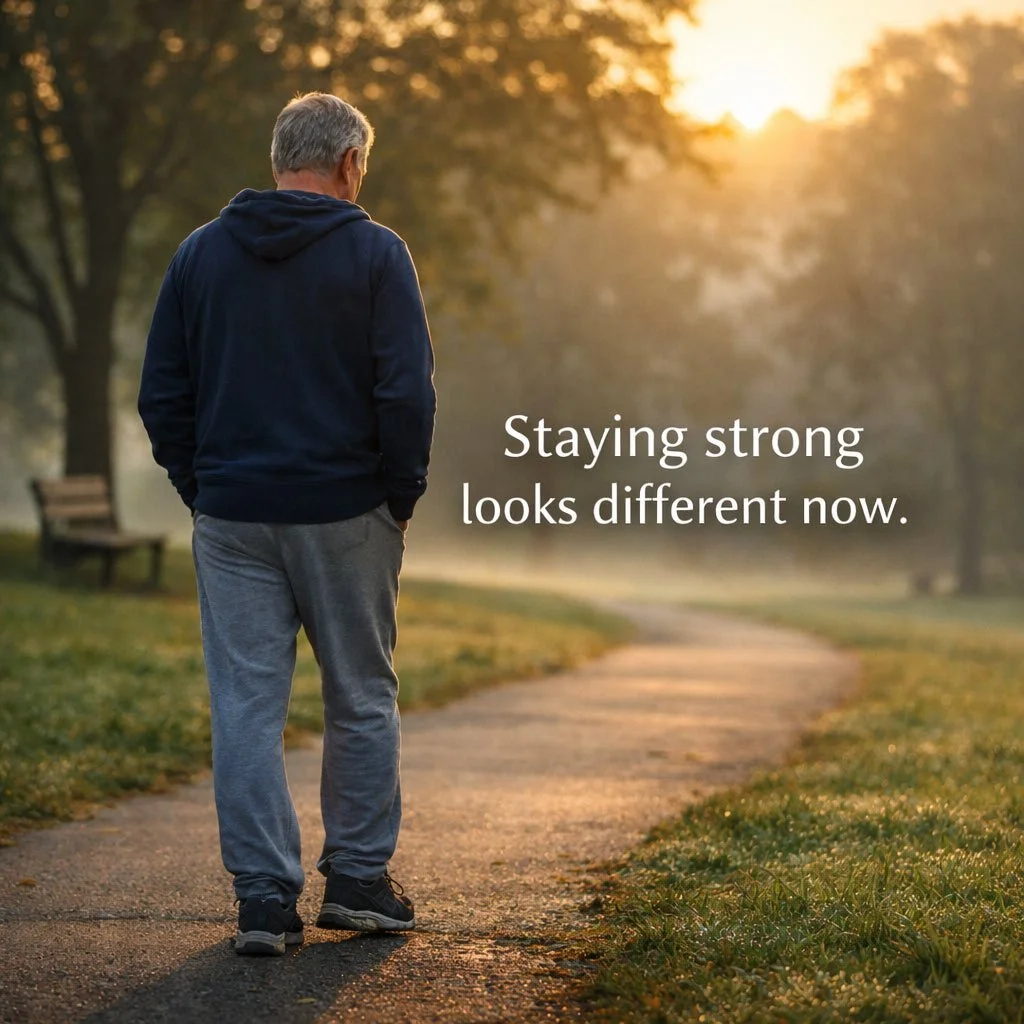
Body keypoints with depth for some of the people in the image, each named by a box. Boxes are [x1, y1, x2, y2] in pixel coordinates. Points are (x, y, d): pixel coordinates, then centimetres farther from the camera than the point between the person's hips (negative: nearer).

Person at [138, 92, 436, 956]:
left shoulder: (202, 252, 7)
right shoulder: (374, 253, -4)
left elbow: (162, 394, 7)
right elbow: (406, 392, -10)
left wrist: (200, 491, 13)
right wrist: (402, 496, 2)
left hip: (232, 520, 2)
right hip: (346, 515, -2)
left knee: (246, 706, 3)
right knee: (362, 699, 12)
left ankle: (266, 898, 1)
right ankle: (359, 878, 17)